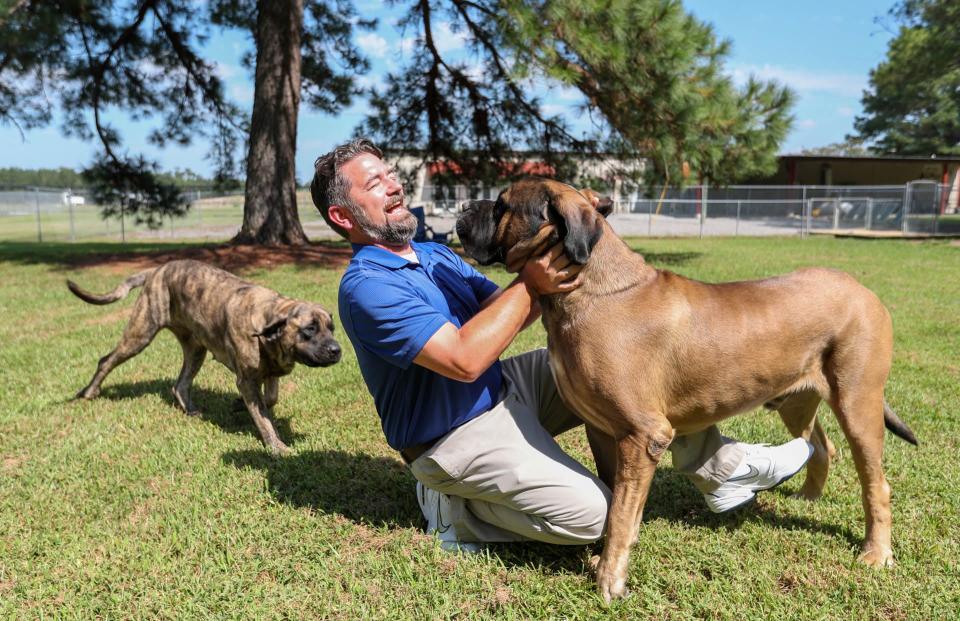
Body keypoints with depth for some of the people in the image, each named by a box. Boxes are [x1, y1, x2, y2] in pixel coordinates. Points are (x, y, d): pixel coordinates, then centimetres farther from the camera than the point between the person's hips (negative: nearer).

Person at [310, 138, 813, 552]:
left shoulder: (433, 255, 10)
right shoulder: (366, 288, -20)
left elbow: (506, 316, 6)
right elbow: (465, 360, -29)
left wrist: (544, 274, -12)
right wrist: (529, 284, -25)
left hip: (505, 386, 9)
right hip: (459, 436, -8)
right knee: (589, 512, -21)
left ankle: (720, 467, 11)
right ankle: (456, 506, -1)